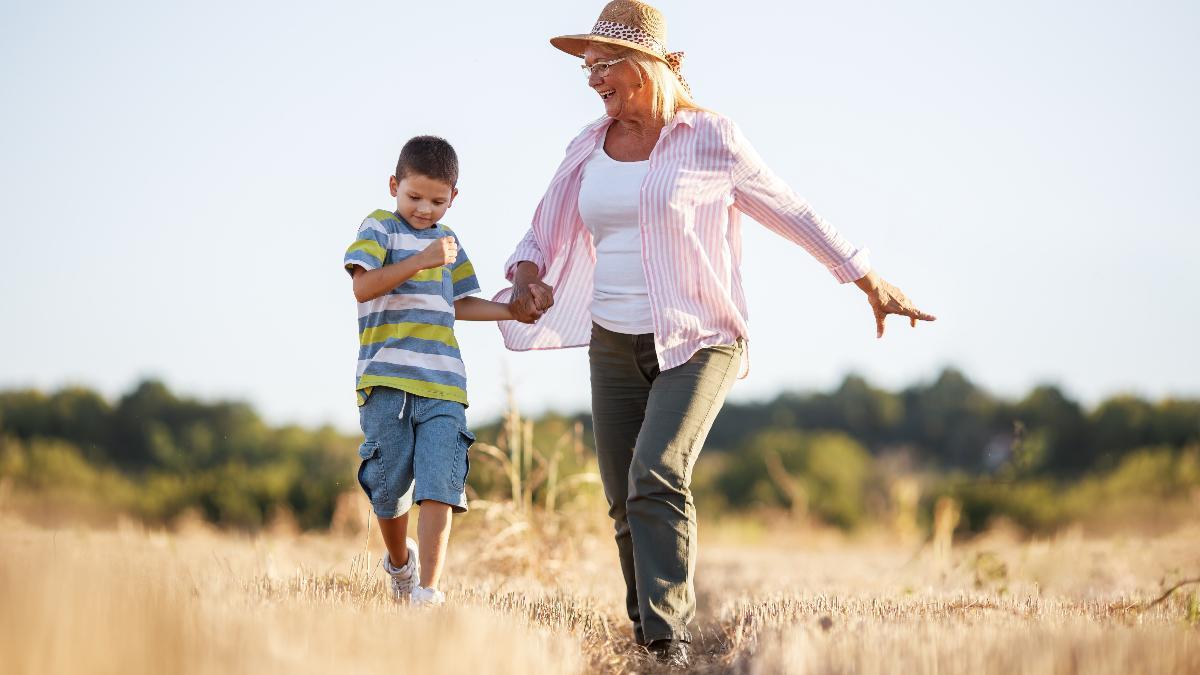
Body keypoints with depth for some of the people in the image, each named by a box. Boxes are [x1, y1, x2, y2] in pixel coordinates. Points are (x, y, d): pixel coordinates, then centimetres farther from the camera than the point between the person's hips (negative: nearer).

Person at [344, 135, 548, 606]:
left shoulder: (447, 240, 20)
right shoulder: (380, 227, 2)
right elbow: (364, 286, -14)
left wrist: (511, 311, 21)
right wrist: (421, 261, -23)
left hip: (443, 385, 4)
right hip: (386, 379, -4)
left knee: (439, 487, -11)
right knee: (390, 487, 4)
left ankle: (427, 591, -14)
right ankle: (400, 561, 32)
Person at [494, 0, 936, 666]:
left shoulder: (709, 138, -5)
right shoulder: (589, 147, 8)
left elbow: (792, 213, 3)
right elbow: (547, 231, 17)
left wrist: (873, 285, 7)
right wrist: (528, 271, -8)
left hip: (697, 342, -5)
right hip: (614, 346, 5)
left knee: (656, 477, -24)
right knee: (625, 502, 5)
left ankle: (669, 641, -27)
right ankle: (648, 634, 19)